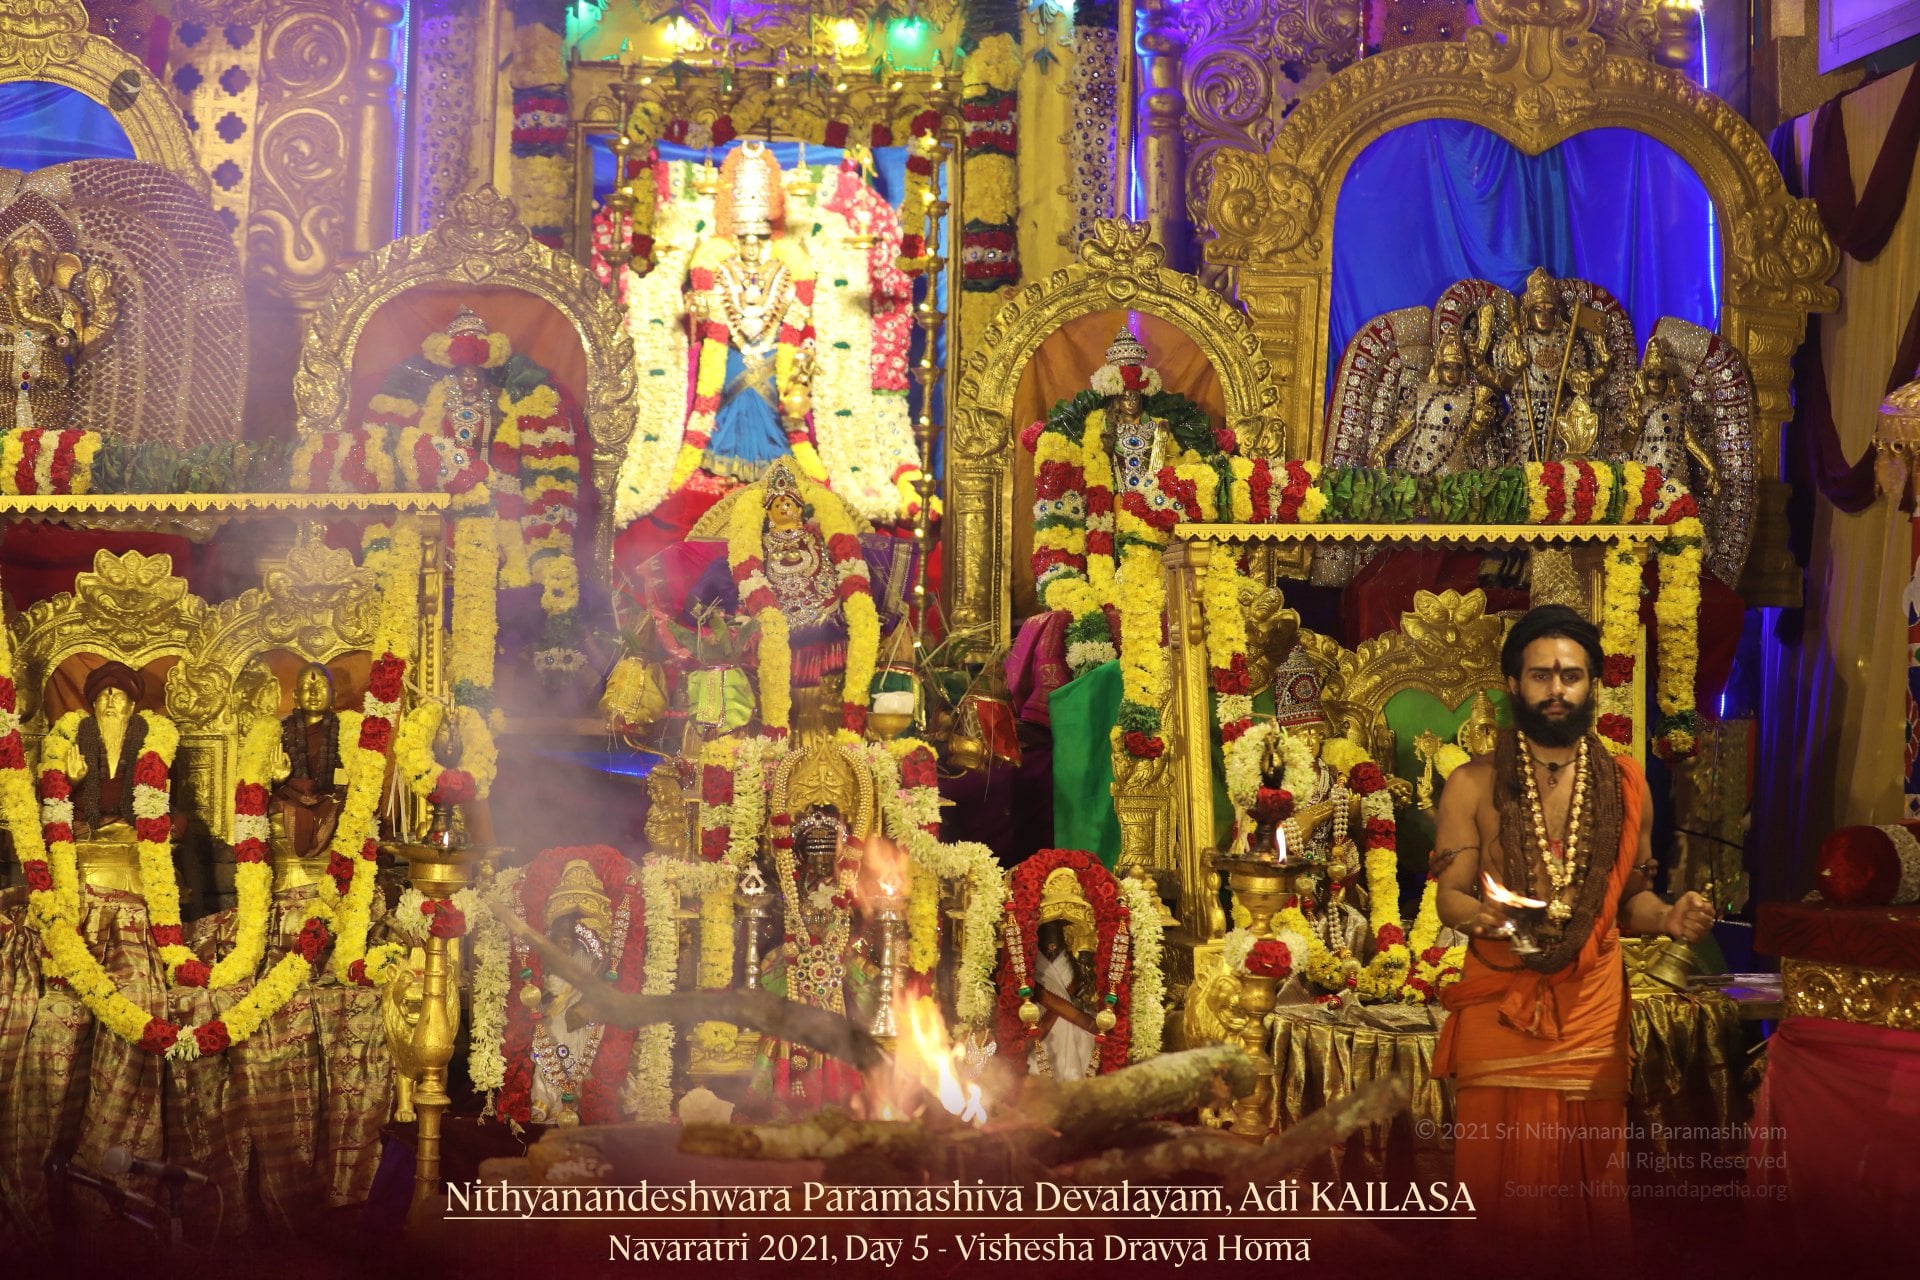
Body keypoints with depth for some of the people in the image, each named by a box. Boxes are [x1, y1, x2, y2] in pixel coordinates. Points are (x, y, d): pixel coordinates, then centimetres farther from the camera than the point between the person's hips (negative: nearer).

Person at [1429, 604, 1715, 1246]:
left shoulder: (1625, 785, 4)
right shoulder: (1473, 785, -2)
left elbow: (1630, 895, 11)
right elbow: (1449, 897, -4)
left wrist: (1667, 917, -11)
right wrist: (1477, 912, -27)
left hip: (1591, 1003, 2)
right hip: (1499, 1000, -1)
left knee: (1587, 1169, 6)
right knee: (1500, 1172, 3)